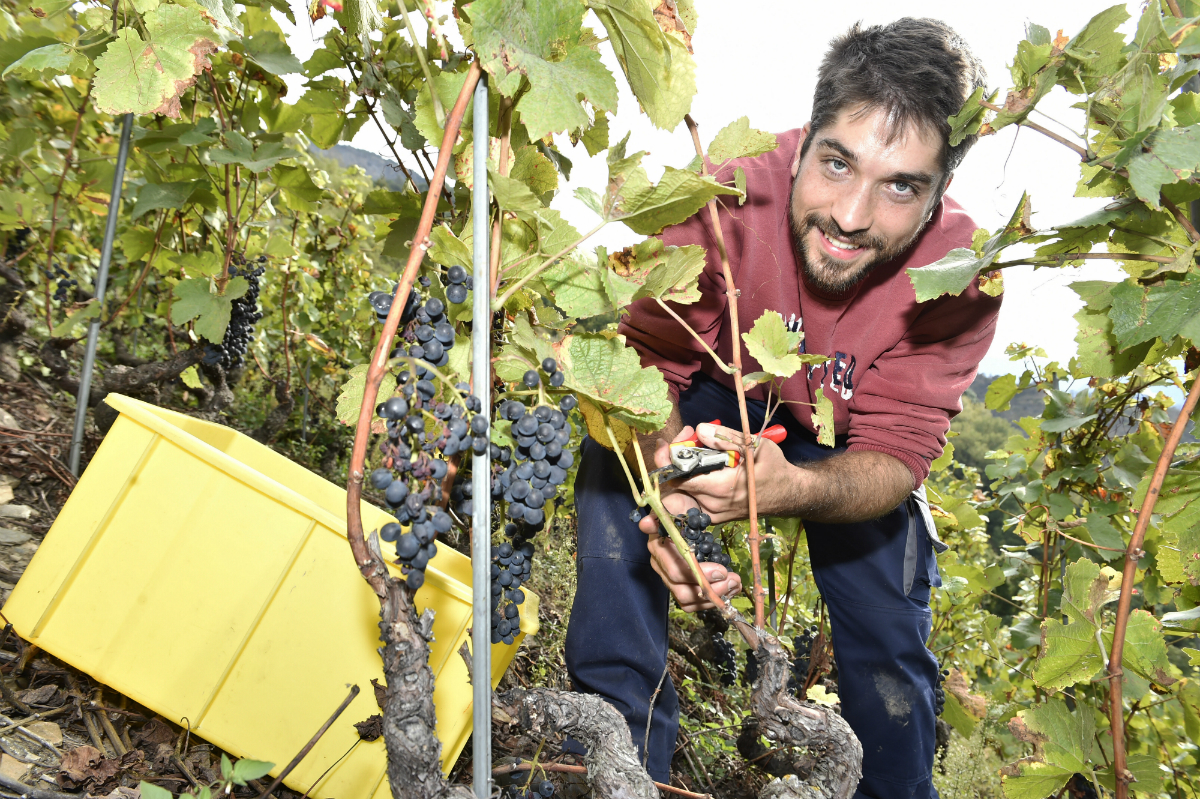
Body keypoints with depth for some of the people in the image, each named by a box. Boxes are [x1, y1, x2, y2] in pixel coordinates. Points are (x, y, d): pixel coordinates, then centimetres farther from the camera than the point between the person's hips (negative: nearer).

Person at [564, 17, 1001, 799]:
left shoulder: (960, 279, -28)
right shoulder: (726, 205, -35)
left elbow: (896, 452, -27)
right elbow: (649, 364, -29)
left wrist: (794, 488, -50)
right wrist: (670, 489, -49)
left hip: (842, 440, 1)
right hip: (719, 396, 0)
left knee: (890, 636, -2)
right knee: (616, 462, -27)